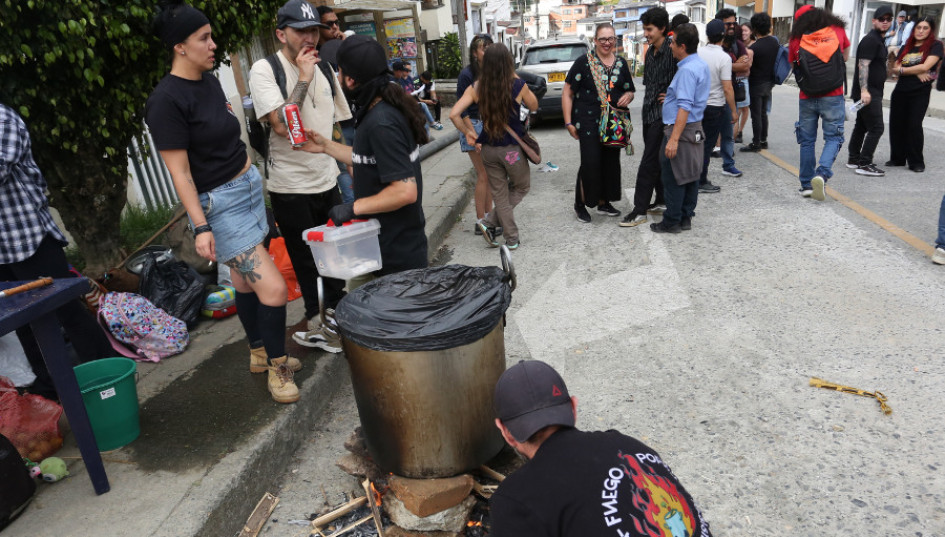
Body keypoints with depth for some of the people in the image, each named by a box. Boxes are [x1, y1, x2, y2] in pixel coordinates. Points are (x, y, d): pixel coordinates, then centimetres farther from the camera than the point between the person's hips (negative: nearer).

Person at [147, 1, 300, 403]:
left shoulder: (210, 80, 7)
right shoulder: (166, 100, -18)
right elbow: (179, 172, -18)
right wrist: (200, 227, -21)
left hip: (249, 186, 8)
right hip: (219, 204, -8)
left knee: (245, 279, 18)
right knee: (273, 288, -10)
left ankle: (259, 354, 33)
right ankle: (277, 366, 11)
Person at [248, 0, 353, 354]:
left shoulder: (323, 69, 9)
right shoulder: (265, 70, -10)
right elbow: (281, 125, -24)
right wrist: (303, 78, -20)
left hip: (328, 181, 6)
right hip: (291, 187, -5)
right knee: (305, 261, 8)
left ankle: (335, 312, 35)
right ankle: (315, 325, 25)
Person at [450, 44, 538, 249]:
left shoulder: (477, 88, -5)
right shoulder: (518, 85, -11)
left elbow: (454, 114, -10)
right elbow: (534, 107, 8)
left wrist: (467, 132, 5)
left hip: (488, 149, 3)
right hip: (512, 149, -3)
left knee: (500, 194, 15)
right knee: (521, 187, 21)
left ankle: (512, 239, 18)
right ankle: (490, 221, 8)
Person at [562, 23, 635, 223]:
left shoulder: (622, 63, 11)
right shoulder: (583, 62, -4)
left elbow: (630, 90, 21)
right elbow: (567, 92, -4)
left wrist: (628, 96, -4)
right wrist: (569, 122, -10)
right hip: (588, 122, -5)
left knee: (611, 162, 9)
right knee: (590, 163, -10)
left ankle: (604, 203, 25)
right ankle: (580, 203, 8)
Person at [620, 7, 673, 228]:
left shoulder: (672, 52, -16)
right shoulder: (650, 52, 11)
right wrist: (649, 100, 9)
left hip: (662, 114, -9)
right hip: (649, 112, 9)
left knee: (649, 162, -6)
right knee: (656, 160, 15)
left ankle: (640, 210, -1)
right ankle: (662, 201, 27)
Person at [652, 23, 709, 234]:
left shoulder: (687, 70, -19)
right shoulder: (702, 65, 11)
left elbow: (685, 107, -25)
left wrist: (674, 139, -28)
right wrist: (672, 95, 29)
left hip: (680, 129, -10)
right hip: (695, 129, 10)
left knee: (673, 178, -1)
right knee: (690, 177, 13)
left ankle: (672, 222, 6)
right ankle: (686, 218, 22)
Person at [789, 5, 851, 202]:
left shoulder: (796, 39, 0)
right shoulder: (837, 31, 4)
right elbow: (845, 57, 18)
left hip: (806, 97, 1)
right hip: (832, 96, -1)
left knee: (807, 141, 10)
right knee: (833, 137, 4)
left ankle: (806, 185, 13)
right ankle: (822, 173, -19)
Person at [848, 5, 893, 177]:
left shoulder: (878, 40, 19)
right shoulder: (870, 40, -13)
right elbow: (863, 65, -21)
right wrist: (864, 90, -29)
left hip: (872, 92, 11)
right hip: (867, 93, -11)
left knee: (861, 126, 14)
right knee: (876, 128, -11)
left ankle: (853, 159, 21)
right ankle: (864, 164, -11)